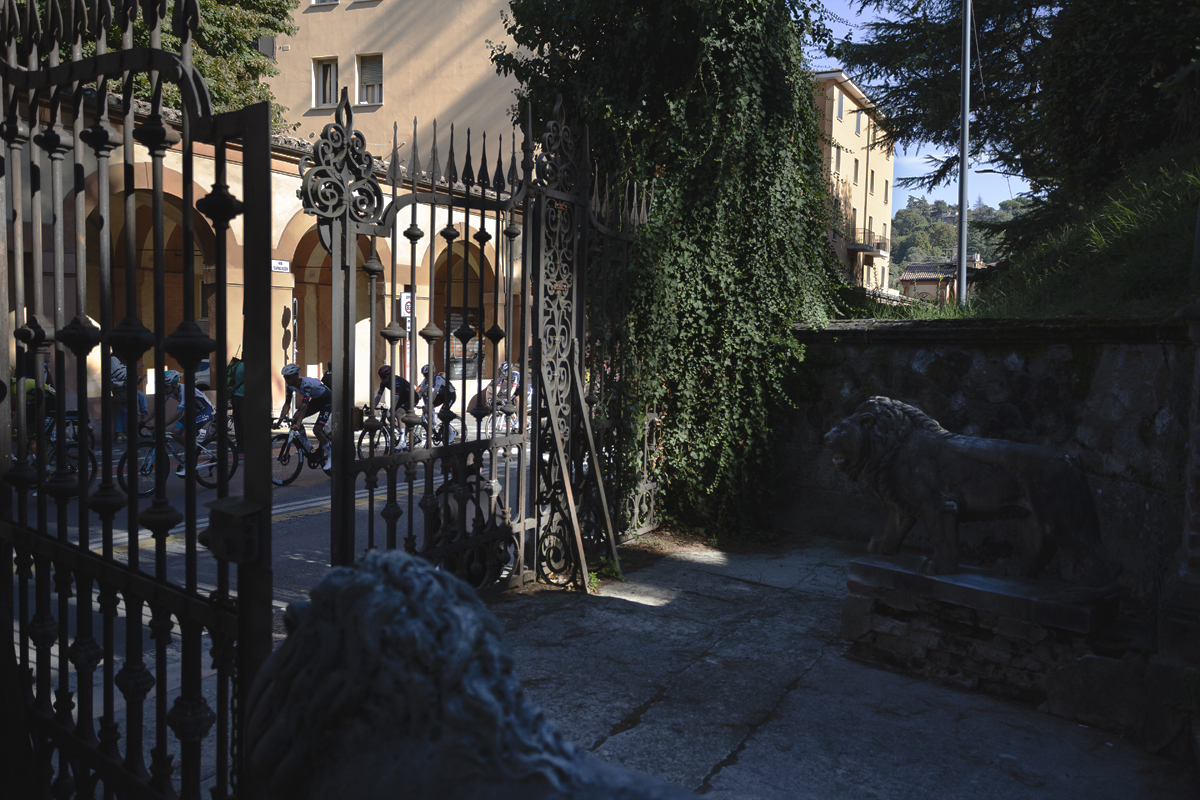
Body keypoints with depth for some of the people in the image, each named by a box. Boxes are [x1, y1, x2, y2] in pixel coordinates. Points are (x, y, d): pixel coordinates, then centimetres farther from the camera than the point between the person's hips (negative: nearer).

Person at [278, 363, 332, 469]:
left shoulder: (307, 383, -34)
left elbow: (304, 405, -42)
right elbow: (287, 403, -9)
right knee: (295, 419, -11)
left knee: (317, 429, -19)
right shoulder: (291, 385, -11)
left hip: (326, 400, -8)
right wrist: (280, 419, -21)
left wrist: (298, 424, -50)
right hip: (315, 400, 8)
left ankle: (331, 455, -1)